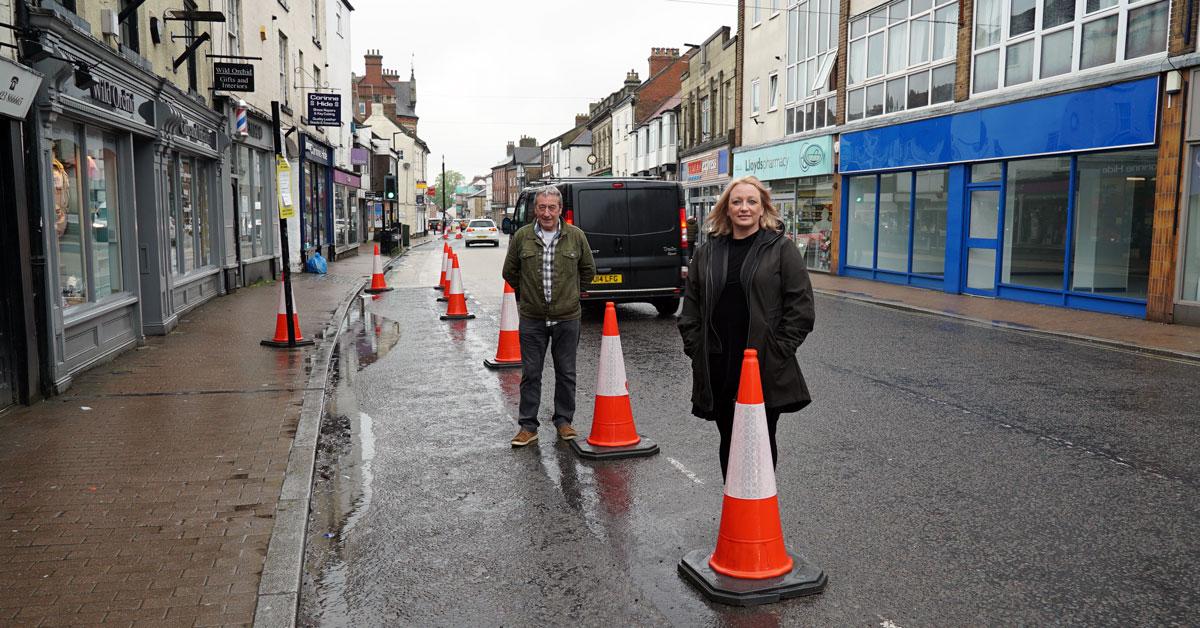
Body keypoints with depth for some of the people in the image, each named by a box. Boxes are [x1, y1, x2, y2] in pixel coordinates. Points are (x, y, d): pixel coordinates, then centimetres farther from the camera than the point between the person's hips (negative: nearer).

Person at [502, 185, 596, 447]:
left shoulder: (576, 236, -1)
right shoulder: (521, 237, -2)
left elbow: (588, 270, 12)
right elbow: (510, 272, 11)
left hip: (567, 317, 0)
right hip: (532, 318, 0)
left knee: (566, 373, 9)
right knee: (530, 374, 5)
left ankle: (564, 421, 24)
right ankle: (528, 427, 13)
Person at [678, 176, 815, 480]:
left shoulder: (782, 249, -1)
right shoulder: (707, 252, 11)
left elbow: (800, 308, -4)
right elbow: (691, 307, 14)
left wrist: (777, 352, -10)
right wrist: (695, 349, 4)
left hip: (766, 368, -4)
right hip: (717, 369, 4)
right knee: (728, 442, 14)